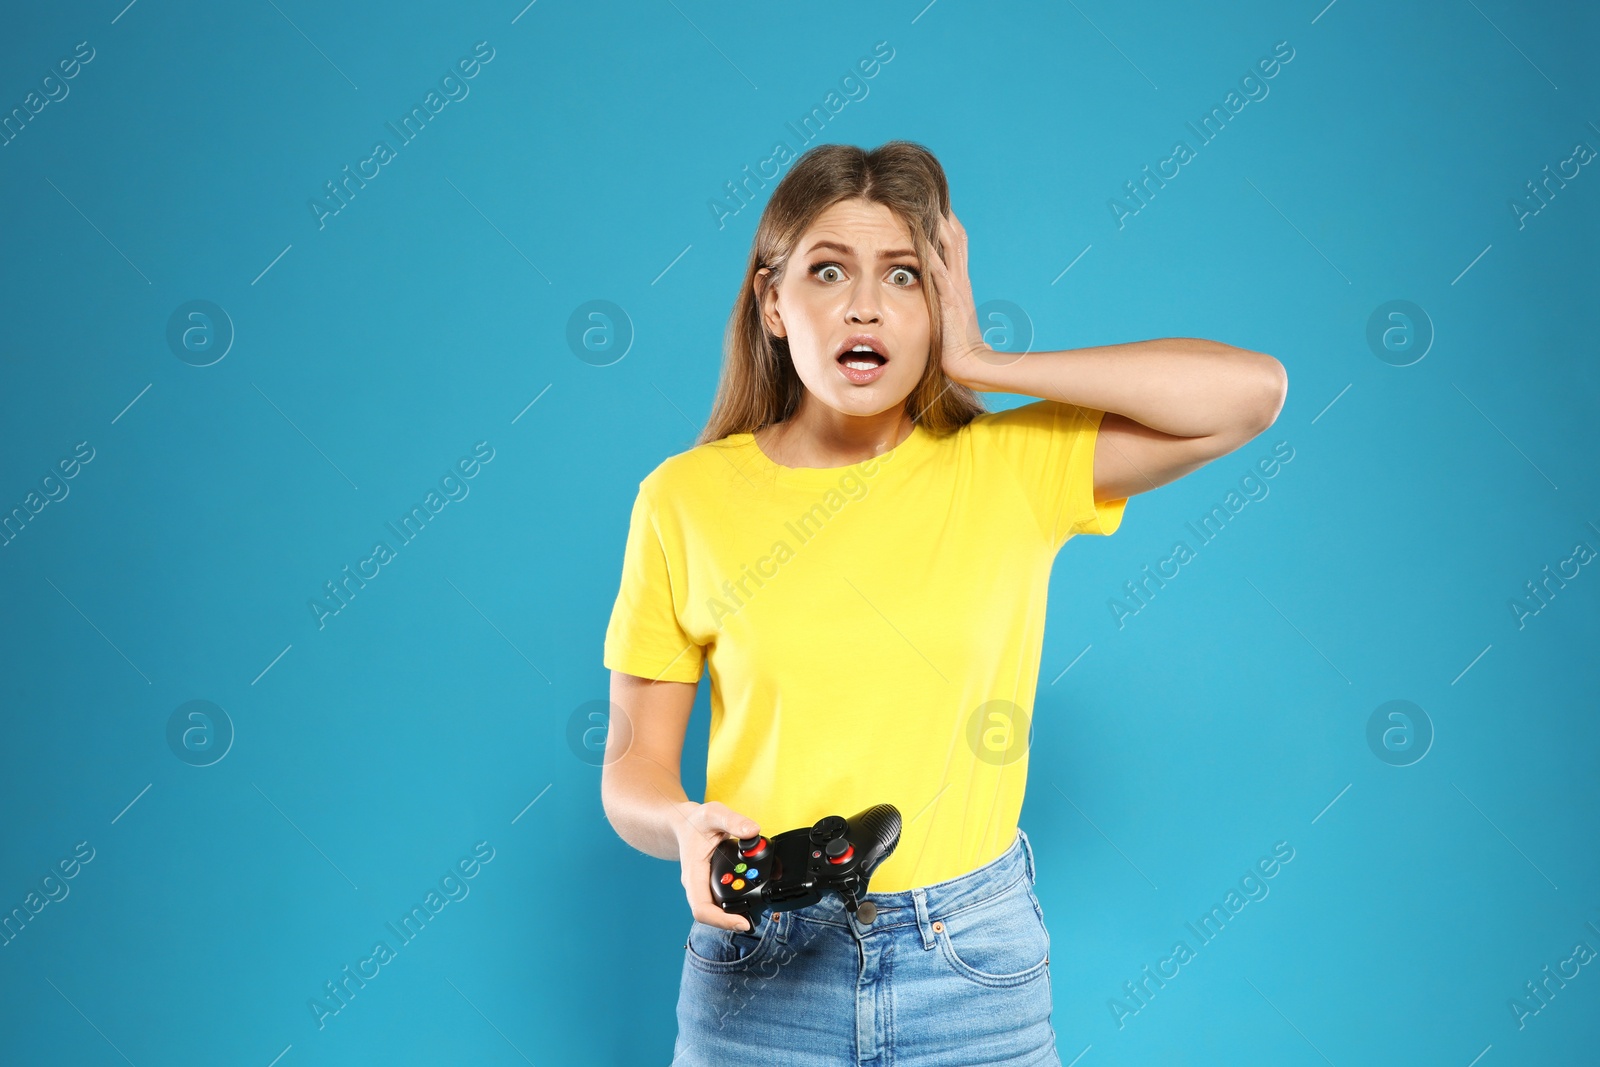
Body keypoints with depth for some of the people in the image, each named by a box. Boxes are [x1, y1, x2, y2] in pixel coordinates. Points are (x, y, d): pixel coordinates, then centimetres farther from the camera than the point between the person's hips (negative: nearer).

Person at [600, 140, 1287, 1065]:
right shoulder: (685, 498, -3)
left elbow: (1253, 391, -15)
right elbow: (634, 764, 1)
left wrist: (980, 364, -12)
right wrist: (688, 830, -22)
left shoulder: (1013, 467, -4)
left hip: (975, 967, 0)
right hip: (760, 964, 0)